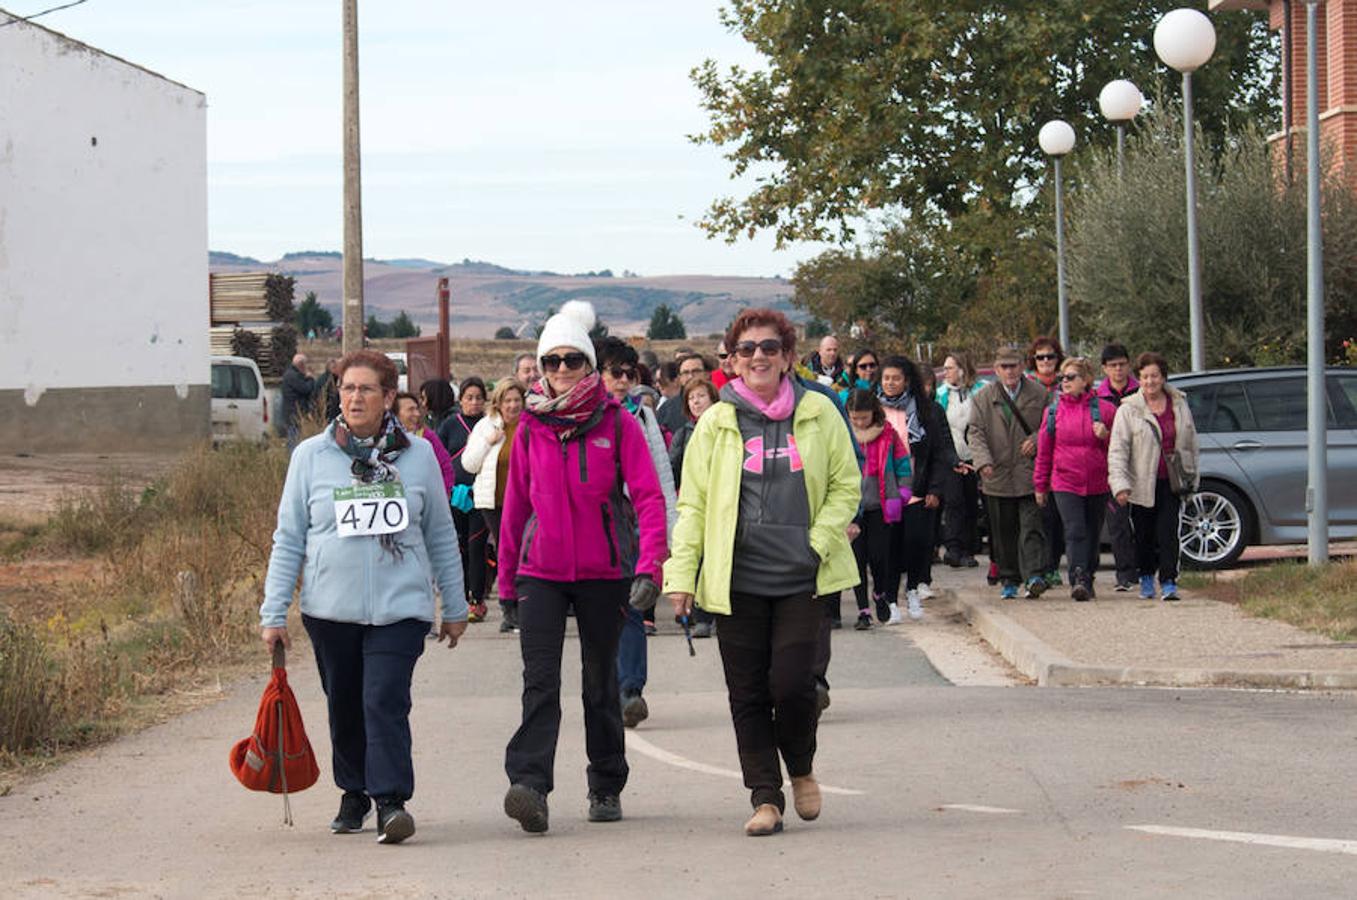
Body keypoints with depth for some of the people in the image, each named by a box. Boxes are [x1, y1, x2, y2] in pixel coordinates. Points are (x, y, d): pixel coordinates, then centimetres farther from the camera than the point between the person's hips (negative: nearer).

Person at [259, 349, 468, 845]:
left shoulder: (418, 455, 4)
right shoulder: (311, 456, 3)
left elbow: (441, 537, 11)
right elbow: (288, 539, 5)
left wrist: (455, 607, 13)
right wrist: (273, 613, 1)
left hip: (400, 607, -2)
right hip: (330, 610, 2)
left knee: (385, 702, -15)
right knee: (344, 707, 11)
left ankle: (391, 801, -17)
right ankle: (354, 794, 28)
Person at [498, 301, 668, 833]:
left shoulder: (617, 424, -4)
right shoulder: (531, 427, 4)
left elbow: (649, 497, -8)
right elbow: (515, 505, 11)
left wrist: (649, 566, -20)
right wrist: (506, 581, 12)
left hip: (603, 571, -1)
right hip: (541, 571, 1)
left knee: (600, 680, 11)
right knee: (540, 680, -12)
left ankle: (606, 787, 24)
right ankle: (530, 787, -23)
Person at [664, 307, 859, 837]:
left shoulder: (818, 414, 5)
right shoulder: (717, 422, 5)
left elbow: (846, 486, 10)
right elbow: (693, 504, 6)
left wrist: (820, 541, -5)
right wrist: (681, 573, -1)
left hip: (802, 577, -1)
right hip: (737, 579, 1)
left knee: (792, 683, -8)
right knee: (748, 694, 1)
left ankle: (801, 768, 20)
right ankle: (765, 798, 10)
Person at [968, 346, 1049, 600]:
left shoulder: (1038, 394, 4)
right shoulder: (984, 397, 5)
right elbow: (976, 433, 0)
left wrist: (1037, 439, -11)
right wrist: (983, 461, -16)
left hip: (1030, 475, -2)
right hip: (998, 475, 2)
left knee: (1031, 526, -10)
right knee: (1003, 532, 8)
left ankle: (1034, 575, -15)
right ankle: (1009, 580, 17)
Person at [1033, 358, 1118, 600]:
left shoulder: (1104, 408, 2)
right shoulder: (1054, 410, 5)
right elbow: (1044, 451, 9)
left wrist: (1106, 436, -13)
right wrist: (1040, 486, 9)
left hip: (1097, 484, 1)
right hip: (1065, 483, -1)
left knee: (1093, 534, 10)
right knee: (1075, 531, -15)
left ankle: (1087, 581, 25)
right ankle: (1078, 580, -23)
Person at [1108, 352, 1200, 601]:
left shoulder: (1179, 405, 7)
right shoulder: (1128, 410, -4)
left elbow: (1191, 444, 16)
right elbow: (1117, 450, -8)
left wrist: (1192, 477, 15)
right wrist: (1120, 484, -18)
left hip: (1170, 483, 1)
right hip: (1142, 484, -1)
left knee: (1168, 532, -9)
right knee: (1144, 535, 7)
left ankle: (1169, 582, -8)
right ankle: (1146, 577, 26)